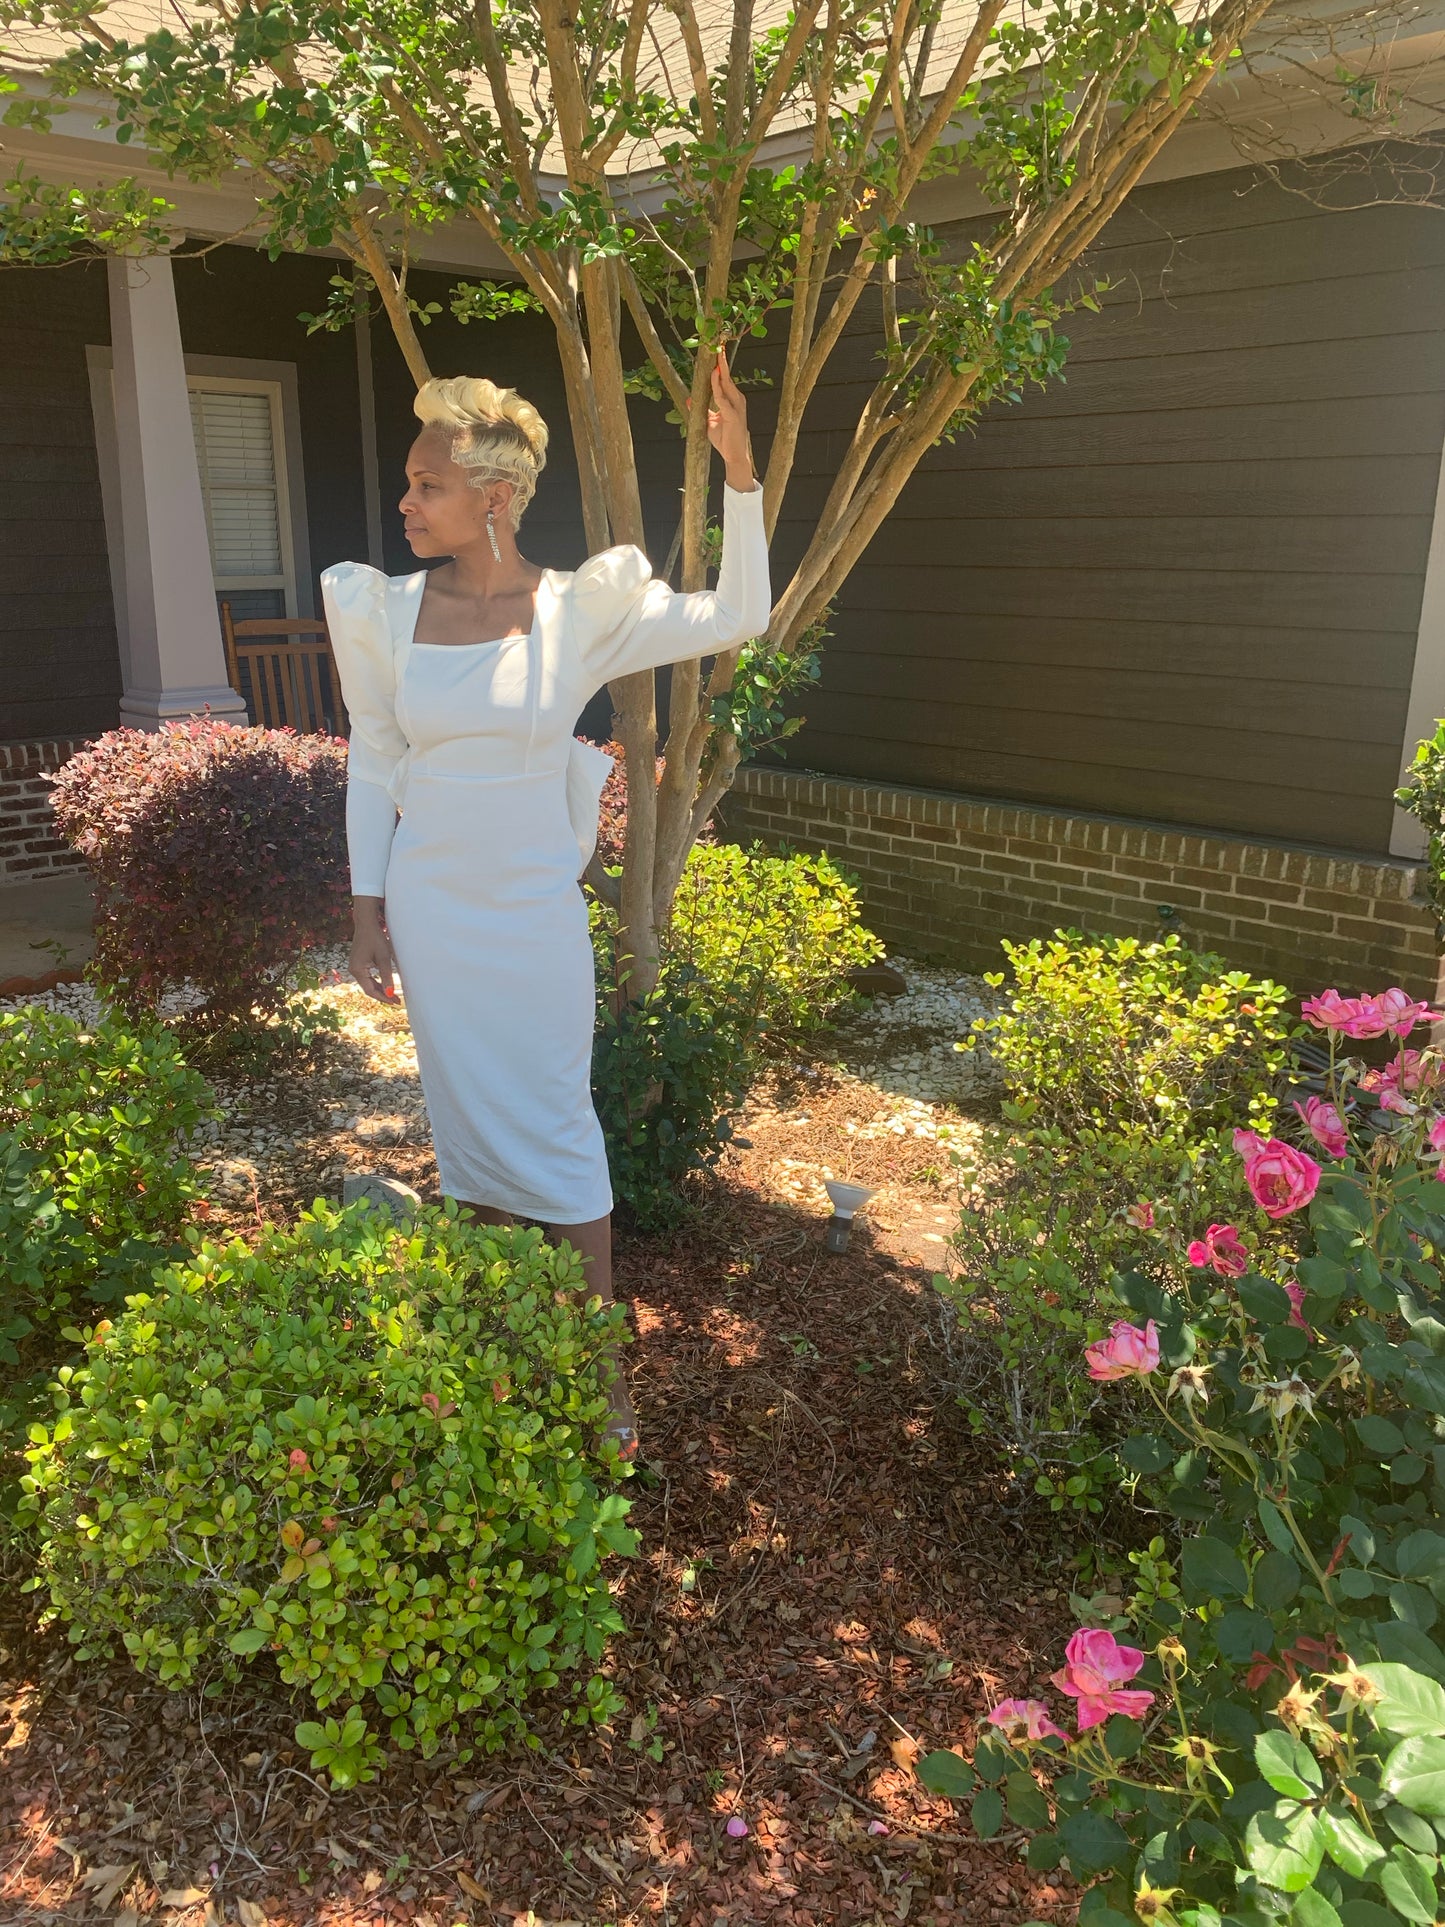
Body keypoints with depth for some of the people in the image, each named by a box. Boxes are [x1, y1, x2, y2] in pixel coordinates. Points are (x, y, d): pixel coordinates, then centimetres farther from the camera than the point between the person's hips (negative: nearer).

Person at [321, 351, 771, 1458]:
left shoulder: (579, 610, -7)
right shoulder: (391, 611, -1)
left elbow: (737, 619, -8)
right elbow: (373, 761, 5)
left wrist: (739, 472, -18)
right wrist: (368, 909, 4)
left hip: (535, 911, -2)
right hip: (429, 907, 3)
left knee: (556, 1129, 4)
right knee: (468, 1123, 14)